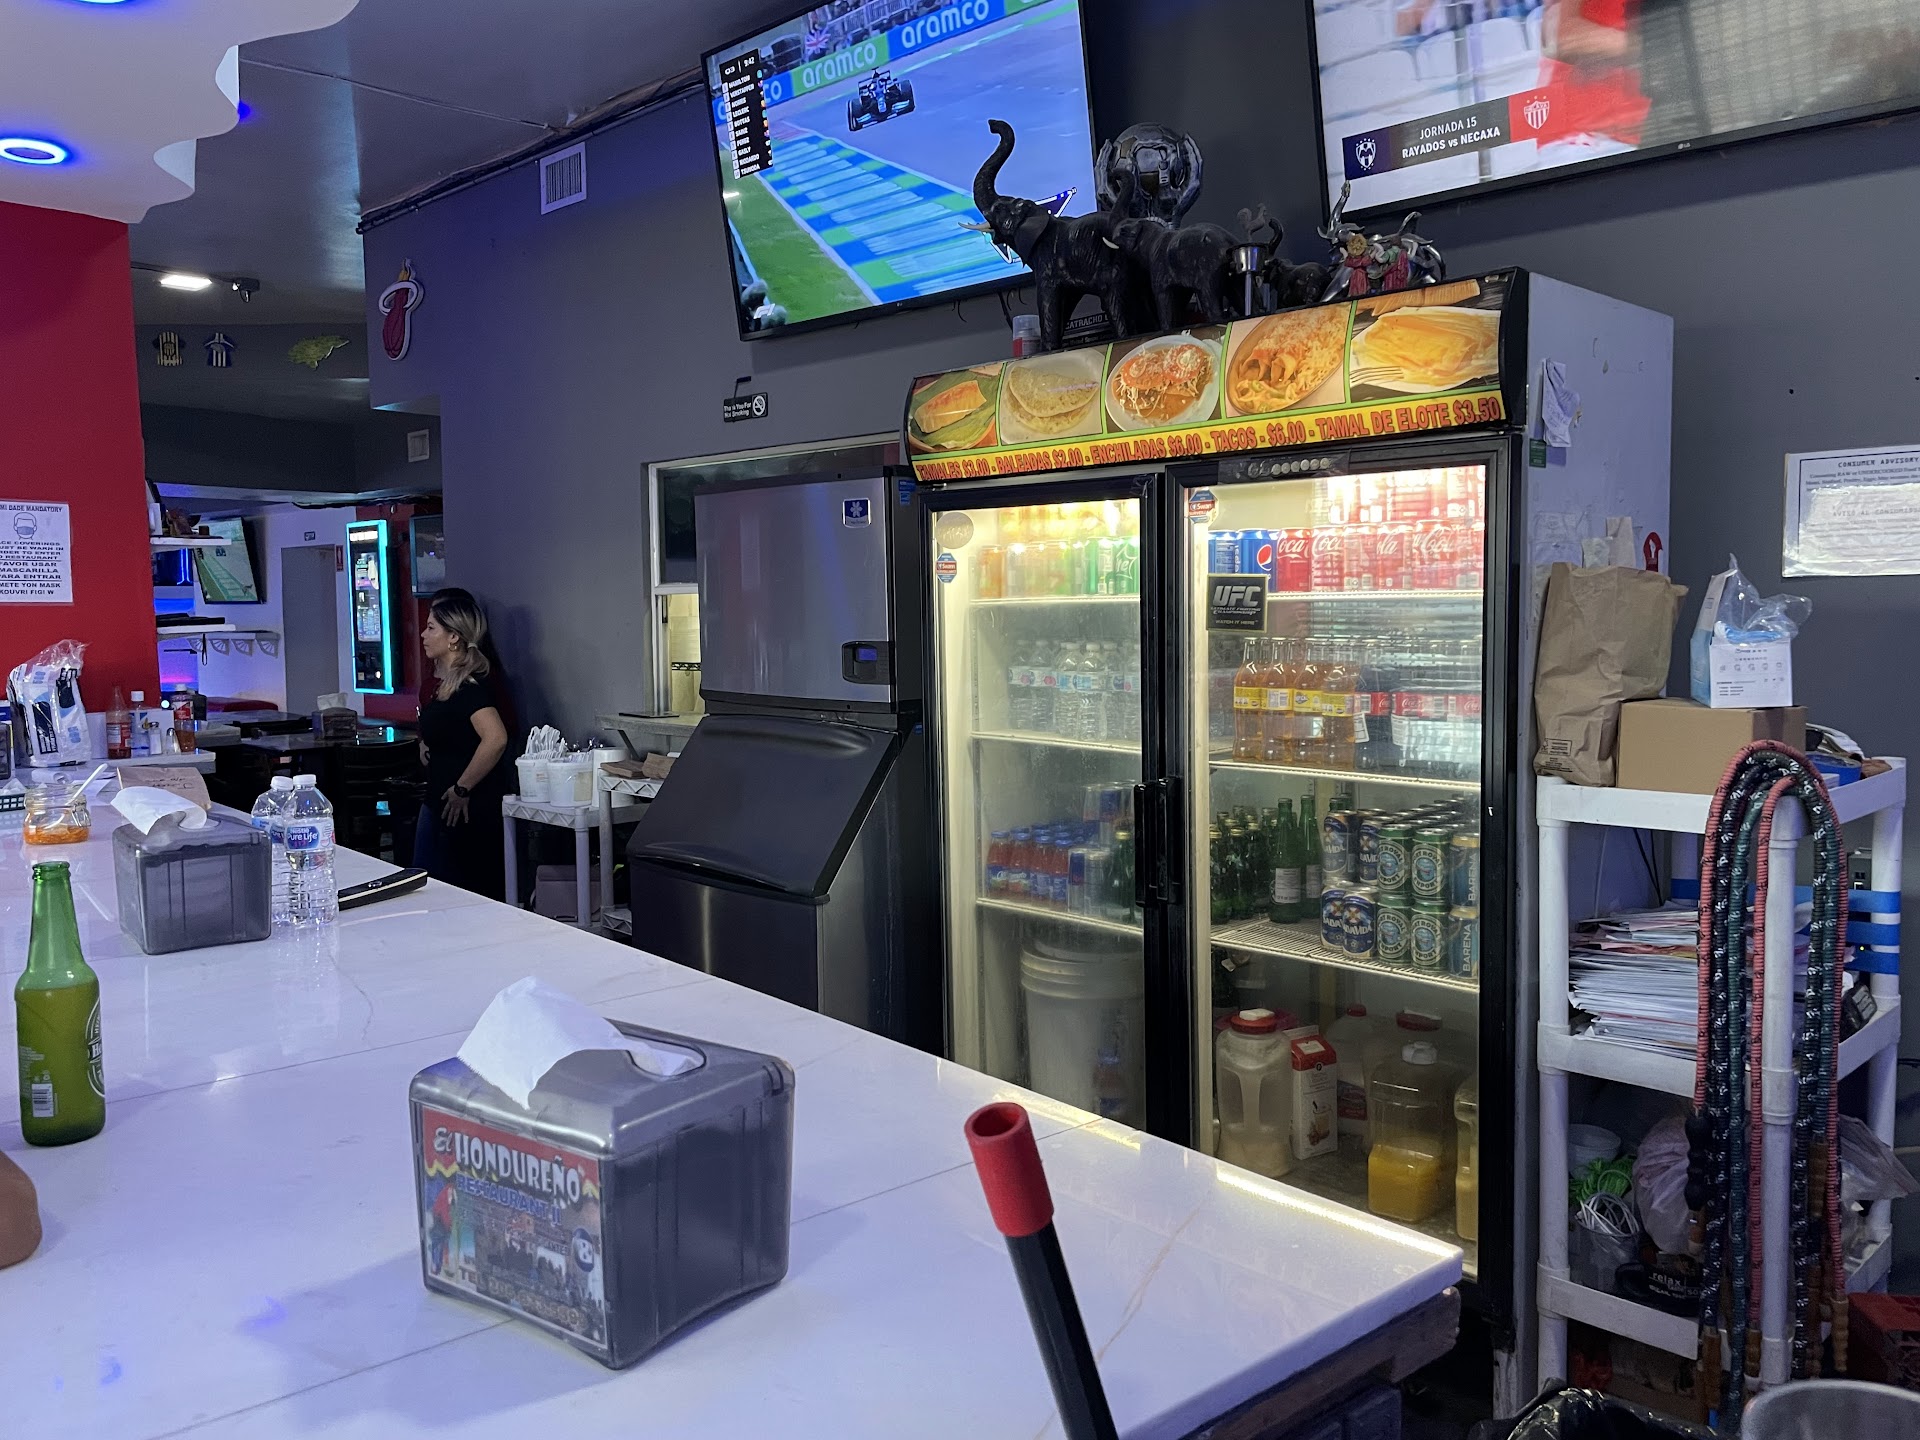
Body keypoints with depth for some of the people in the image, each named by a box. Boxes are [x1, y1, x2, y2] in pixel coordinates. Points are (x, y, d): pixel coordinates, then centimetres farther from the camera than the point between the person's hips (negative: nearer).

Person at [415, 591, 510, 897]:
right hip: (439, 804, 10)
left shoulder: (470, 685, -19)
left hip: (468, 812, -10)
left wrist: (462, 789, -25)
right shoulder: (444, 682, 11)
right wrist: (426, 744, 9)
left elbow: (495, 738, -34)